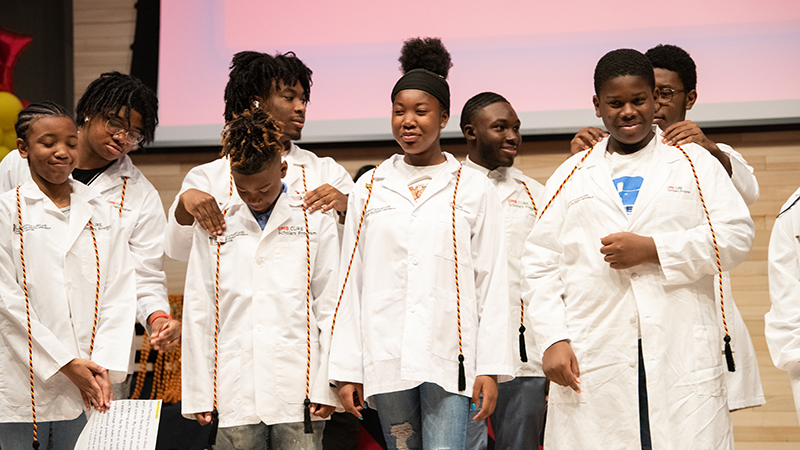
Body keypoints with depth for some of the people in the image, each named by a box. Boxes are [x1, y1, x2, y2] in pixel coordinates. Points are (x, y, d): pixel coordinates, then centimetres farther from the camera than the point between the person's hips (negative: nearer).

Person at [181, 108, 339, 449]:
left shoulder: (315, 220, 7)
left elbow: (329, 307, 5)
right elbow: (198, 310, 10)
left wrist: (326, 386, 0)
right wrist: (197, 393, 7)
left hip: (298, 389, -1)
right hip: (236, 392, 1)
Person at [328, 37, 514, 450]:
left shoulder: (473, 189, 7)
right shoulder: (370, 188, 12)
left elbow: (491, 281, 3)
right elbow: (352, 280, 11)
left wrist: (491, 368, -4)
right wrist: (346, 368, 6)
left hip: (448, 358, -2)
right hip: (386, 358, 2)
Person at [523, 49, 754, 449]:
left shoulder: (694, 163, 14)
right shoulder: (571, 175, 18)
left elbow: (736, 236, 2)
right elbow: (540, 264, 12)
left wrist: (653, 249, -8)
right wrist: (553, 340, -2)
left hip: (683, 355, -1)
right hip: (592, 361, 1)